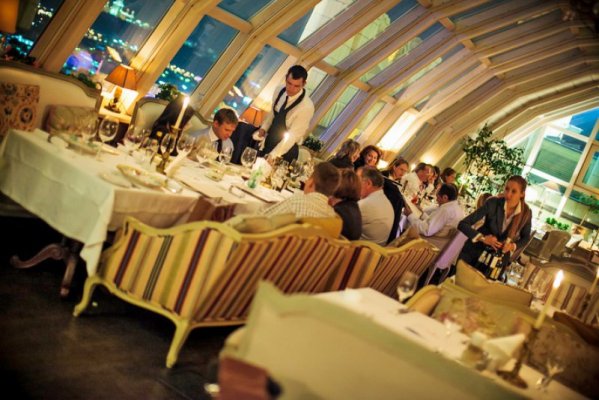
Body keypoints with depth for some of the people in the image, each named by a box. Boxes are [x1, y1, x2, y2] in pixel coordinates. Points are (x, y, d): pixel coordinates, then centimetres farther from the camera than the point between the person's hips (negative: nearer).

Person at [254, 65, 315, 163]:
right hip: (268, 142, 6)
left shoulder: (306, 107, -26)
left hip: (286, 150, -6)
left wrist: (273, 155, -32)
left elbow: (292, 136, -27)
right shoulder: (279, 92, -5)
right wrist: (263, 128, -6)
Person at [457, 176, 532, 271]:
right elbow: (462, 224, -22)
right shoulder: (493, 203, -22)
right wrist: (482, 238, -34)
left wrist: (513, 245, -16)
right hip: (476, 250, -2)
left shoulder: (526, 213, -14)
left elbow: (525, 237, 4)